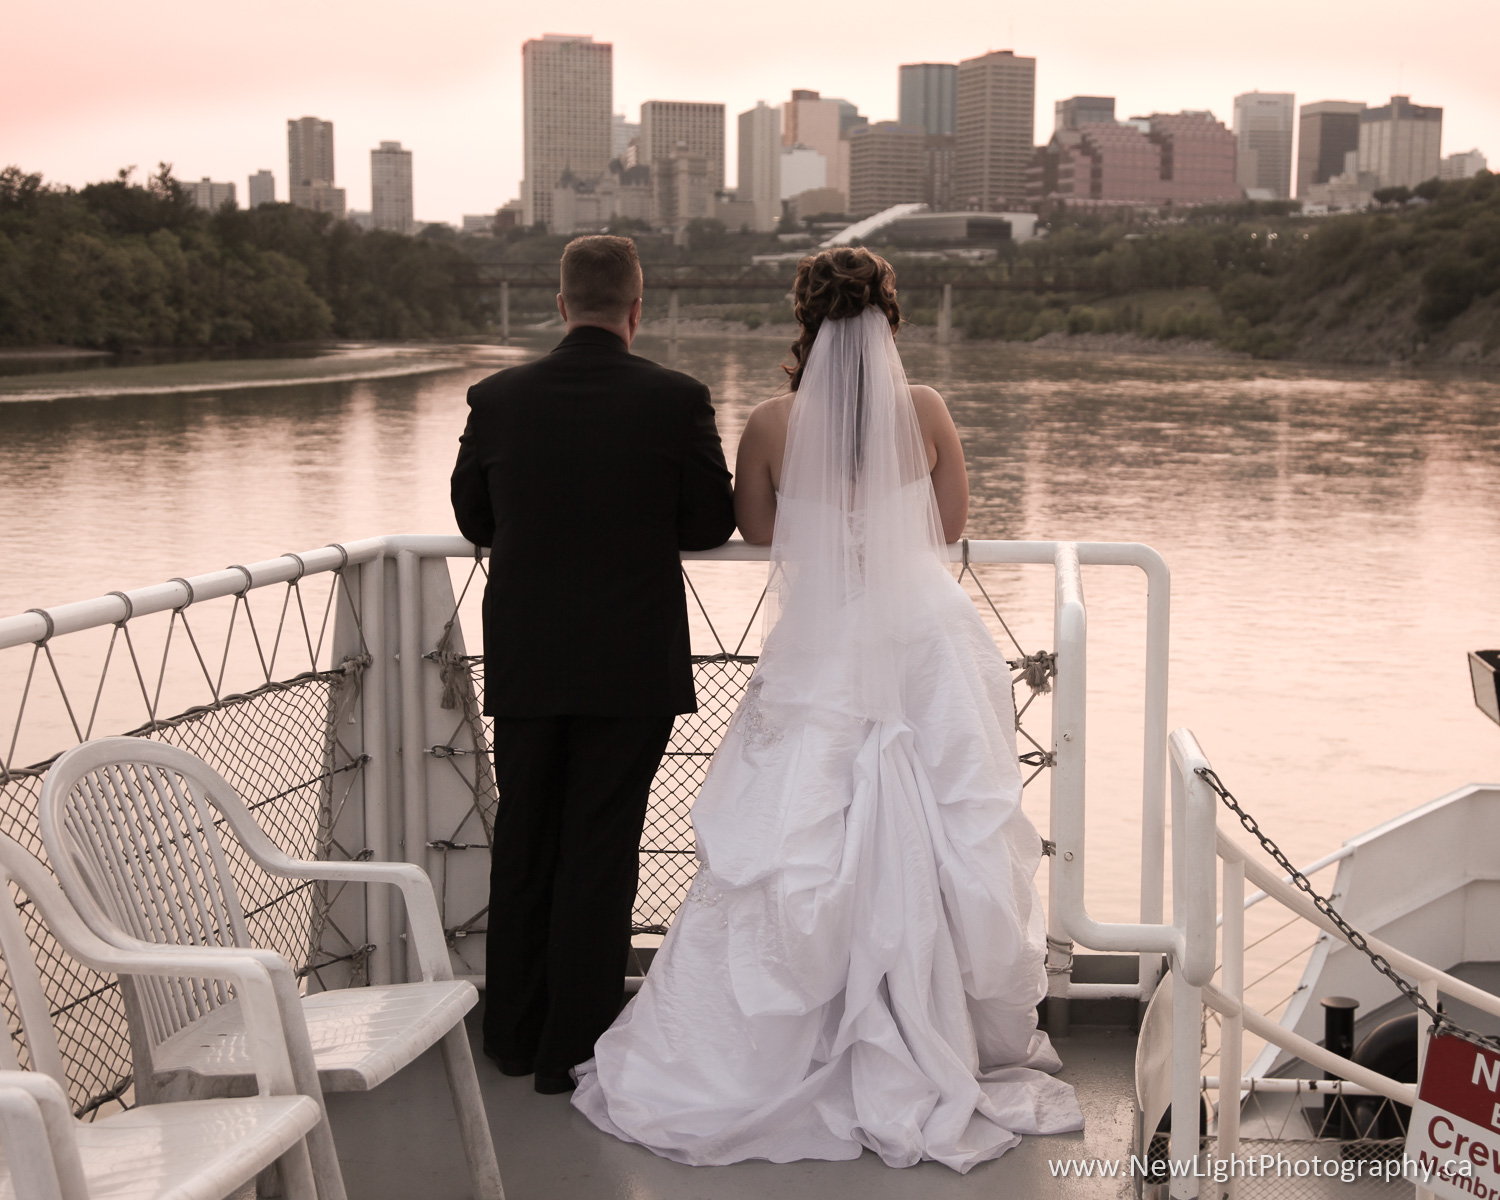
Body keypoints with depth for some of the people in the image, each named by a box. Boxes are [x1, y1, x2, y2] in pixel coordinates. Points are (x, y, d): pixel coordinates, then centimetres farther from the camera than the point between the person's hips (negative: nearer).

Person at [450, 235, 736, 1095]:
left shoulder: (498, 398, -4)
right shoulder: (678, 400, -10)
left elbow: (474, 518, 6)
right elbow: (712, 523, -3)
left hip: (525, 661, 2)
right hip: (633, 662, -2)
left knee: (523, 843, 16)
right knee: (600, 849, 6)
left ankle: (516, 1032, 27)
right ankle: (574, 1047, 11)